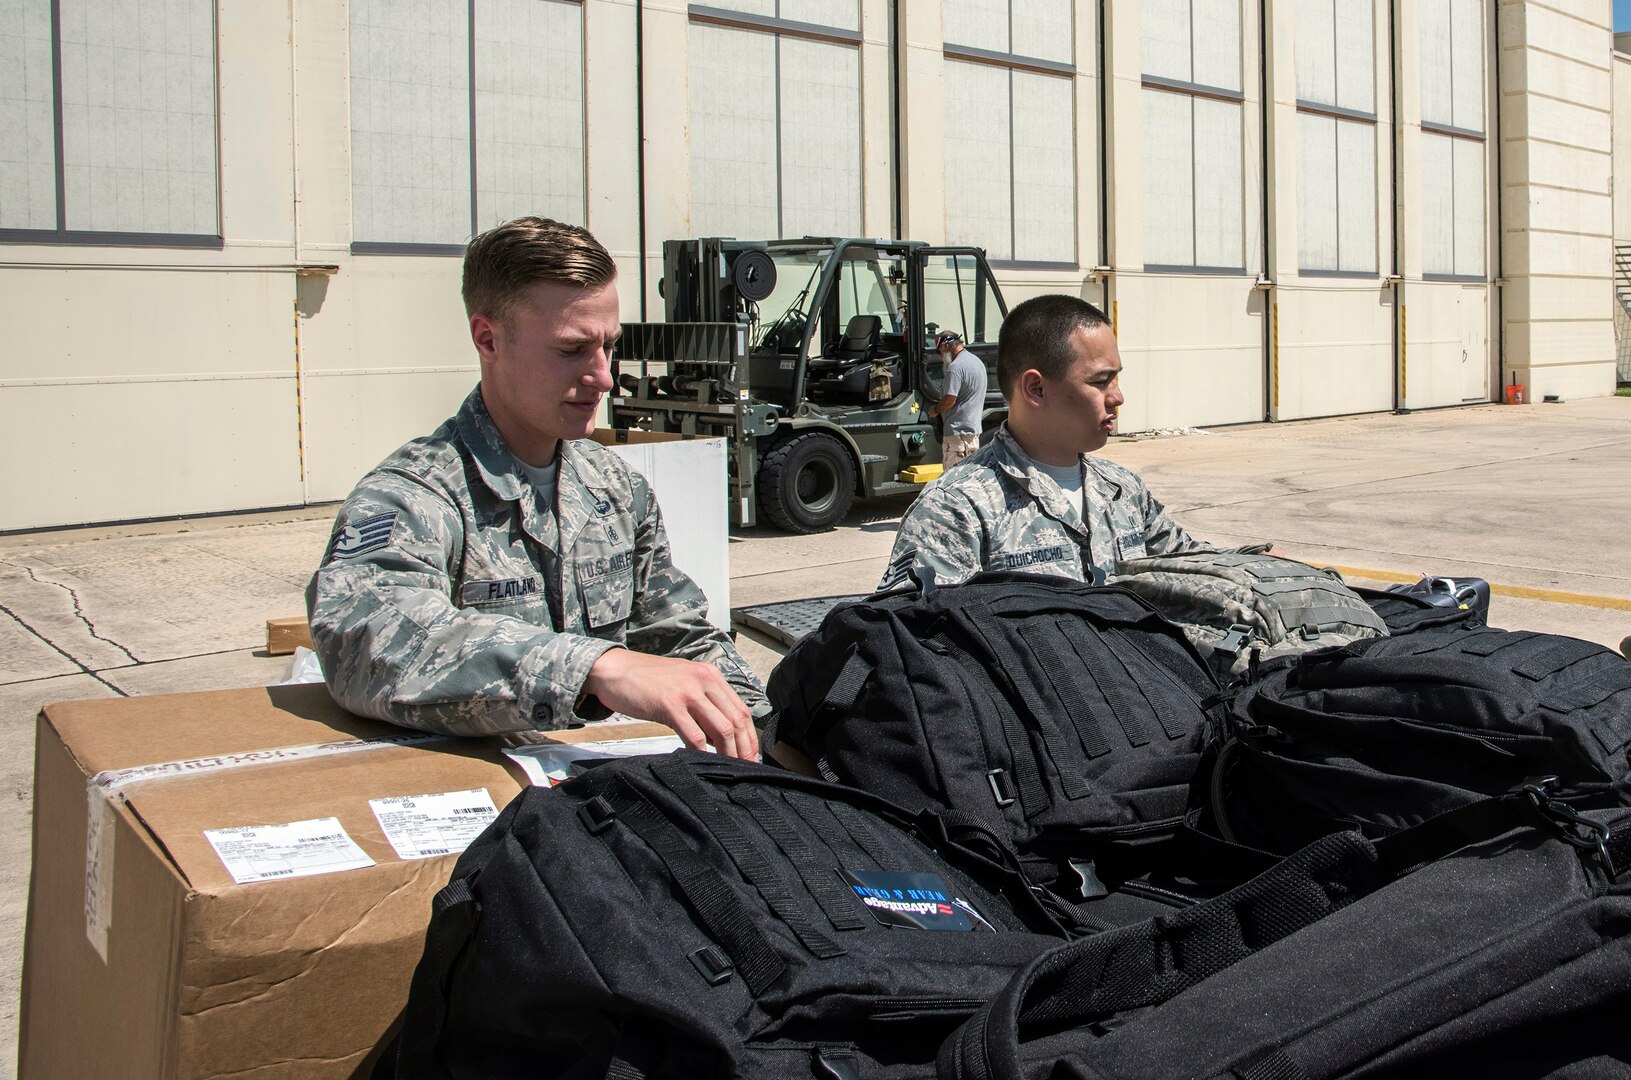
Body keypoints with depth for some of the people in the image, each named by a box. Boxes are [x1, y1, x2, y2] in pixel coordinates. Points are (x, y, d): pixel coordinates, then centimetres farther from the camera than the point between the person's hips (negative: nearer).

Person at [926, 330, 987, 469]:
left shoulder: (955, 367, -17)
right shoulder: (978, 362, 15)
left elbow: (949, 400, -20)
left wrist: (935, 409, -1)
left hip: (958, 430, -10)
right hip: (974, 428, 10)